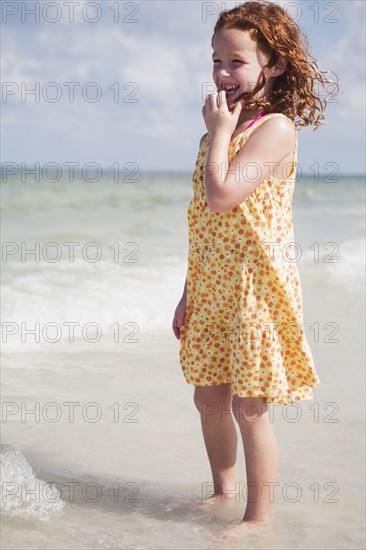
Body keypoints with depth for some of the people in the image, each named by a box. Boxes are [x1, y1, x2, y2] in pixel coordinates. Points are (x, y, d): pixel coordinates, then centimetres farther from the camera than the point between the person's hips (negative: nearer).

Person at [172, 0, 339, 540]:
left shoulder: (275, 128, -13)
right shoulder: (225, 132, 13)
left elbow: (220, 196, -27)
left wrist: (217, 131, -15)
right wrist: (189, 293, 16)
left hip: (256, 288, -8)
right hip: (213, 288, 8)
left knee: (249, 407, -1)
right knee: (209, 399, 15)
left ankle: (259, 516, 13)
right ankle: (225, 493, 34)